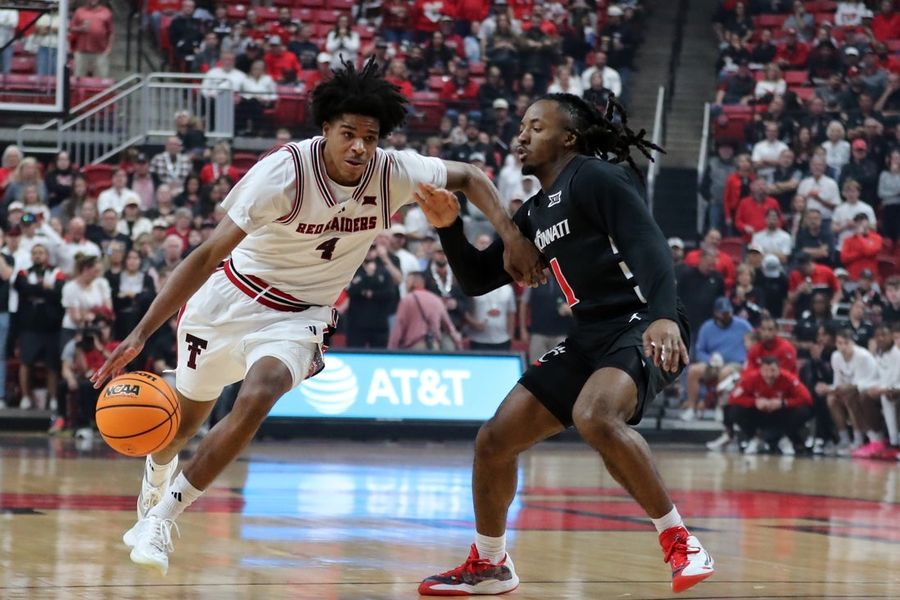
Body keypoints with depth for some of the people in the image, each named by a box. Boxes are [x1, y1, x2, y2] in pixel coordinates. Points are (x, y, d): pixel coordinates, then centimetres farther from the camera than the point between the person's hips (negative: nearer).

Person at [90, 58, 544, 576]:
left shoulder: (394, 173, -17)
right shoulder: (285, 172, -28)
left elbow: (468, 177, 1)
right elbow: (209, 254, -27)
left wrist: (512, 236, -17)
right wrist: (142, 333, -32)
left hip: (299, 318, 2)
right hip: (231, 298, -1)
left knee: (256, 400, -27)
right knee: (185, 420, 16)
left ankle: (162, 518, -12)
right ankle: (157, 476, 54)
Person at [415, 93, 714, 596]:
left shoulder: (596, 178, -8)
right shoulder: (535, 213, 19)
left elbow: (649, 246, -21)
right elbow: (478, 280, 24)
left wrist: (663, 316, -38)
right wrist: (449, 227, 6)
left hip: (642, 328, -9)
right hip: (589, 338, 9)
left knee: (595, 417, -37)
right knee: (495, 439, 5)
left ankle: (679, 541, -22)